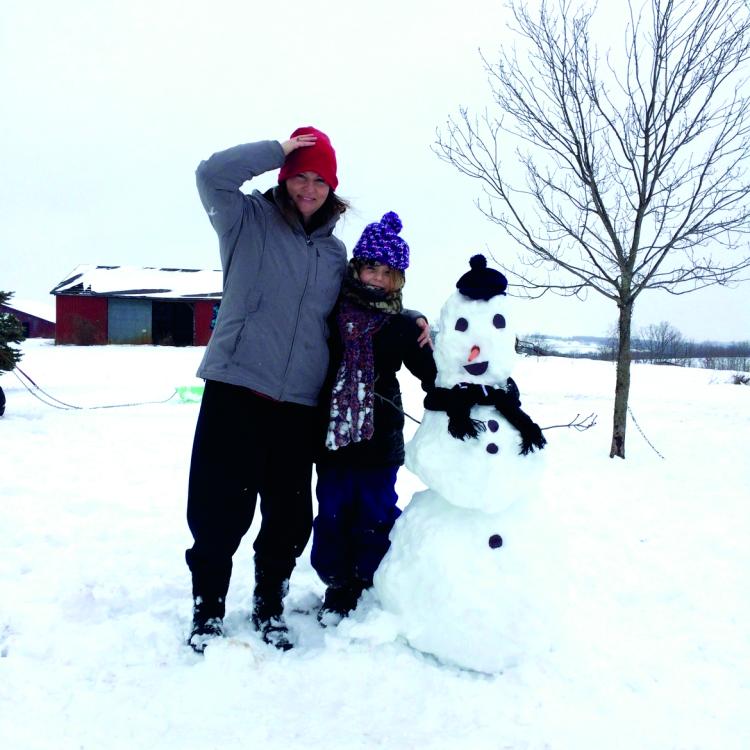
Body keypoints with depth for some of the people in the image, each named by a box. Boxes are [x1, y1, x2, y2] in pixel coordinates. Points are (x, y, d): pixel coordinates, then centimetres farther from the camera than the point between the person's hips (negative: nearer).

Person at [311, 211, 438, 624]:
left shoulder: (404, 325, 1)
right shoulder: (333, 310, 2)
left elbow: (431, 372, -1)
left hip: (380, 436, -1)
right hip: (334, 432, 1)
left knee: (376, 513, 7)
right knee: (333, 511, 9)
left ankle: (368, 587, 24)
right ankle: (337, 587, 25)